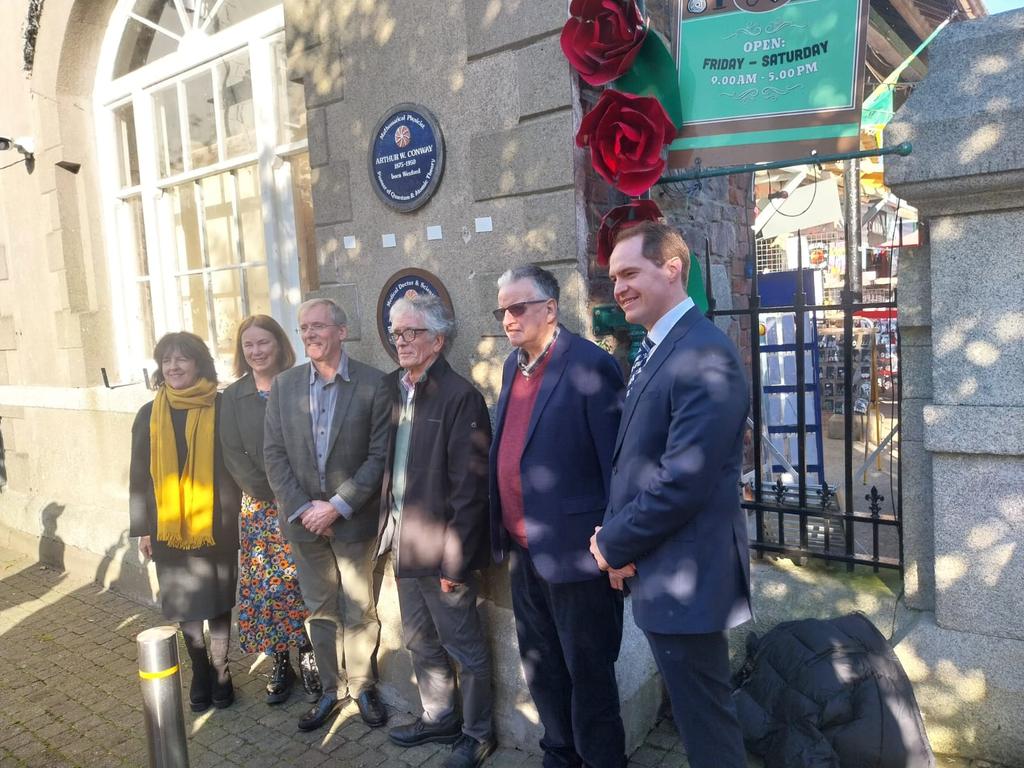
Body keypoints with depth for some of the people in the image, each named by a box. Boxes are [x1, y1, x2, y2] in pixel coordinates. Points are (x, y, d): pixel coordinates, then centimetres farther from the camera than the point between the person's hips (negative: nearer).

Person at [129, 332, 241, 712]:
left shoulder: (221, 408, -6)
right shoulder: (149, 415, 4)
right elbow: (139, 475, 7)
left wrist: (234, 517, -9)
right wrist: (142, 528, 5)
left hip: (215, 524, -3)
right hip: (168, 527, 3)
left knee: (217, 601, 8)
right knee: (185, 605, 12)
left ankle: (220, 671, 25)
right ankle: (200, 673, 30)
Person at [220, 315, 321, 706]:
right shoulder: (233, 396, 5)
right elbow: (233, 454, 1)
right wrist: (272, 494, -8)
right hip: (260, 509, 2)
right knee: (267, 588, 4)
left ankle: (309, 659, 18)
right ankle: (280, 665, 20)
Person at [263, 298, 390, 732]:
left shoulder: (373, 384, -10)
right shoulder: (284, 385, 2)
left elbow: (379, 455, -11)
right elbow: (274, 454, 1)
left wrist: (337, 506, -15)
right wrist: (303, 507, -9)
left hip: (353, 521, -3)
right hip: (303, 520, 3)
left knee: (359, 612, 11)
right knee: (320, 611, 16)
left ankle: (362, 687, 31)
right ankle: (331, 689, 33)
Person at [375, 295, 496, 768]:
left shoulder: (460, 396, -17)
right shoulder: (392, 388, 5)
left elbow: (469, 486, -18)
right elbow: (388, 463, 9)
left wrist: (454, 558, -18)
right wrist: (389, 528, 4)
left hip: (441, 548, -7)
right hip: (403, 542, 7)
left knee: (464, 647, 10)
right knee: (420, 641, 22)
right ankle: (439, 718, 42)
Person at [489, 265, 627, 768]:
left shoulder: (590, 365, -15)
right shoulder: (514, 364, 9)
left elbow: (615, 458, -16)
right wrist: (502, 530, 12)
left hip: (573, 551, -8)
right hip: (523, 551, 8)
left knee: (588, 671, 10)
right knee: (541, 667, 22)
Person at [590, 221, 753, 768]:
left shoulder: (705, 357, -21)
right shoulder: (652, 351, 10)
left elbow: (683, 482, -25)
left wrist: (614, 544, -13)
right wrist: (614, 534, -3)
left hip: (684, 578, -9)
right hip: (658, 571, 9)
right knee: (692, 709, 24)